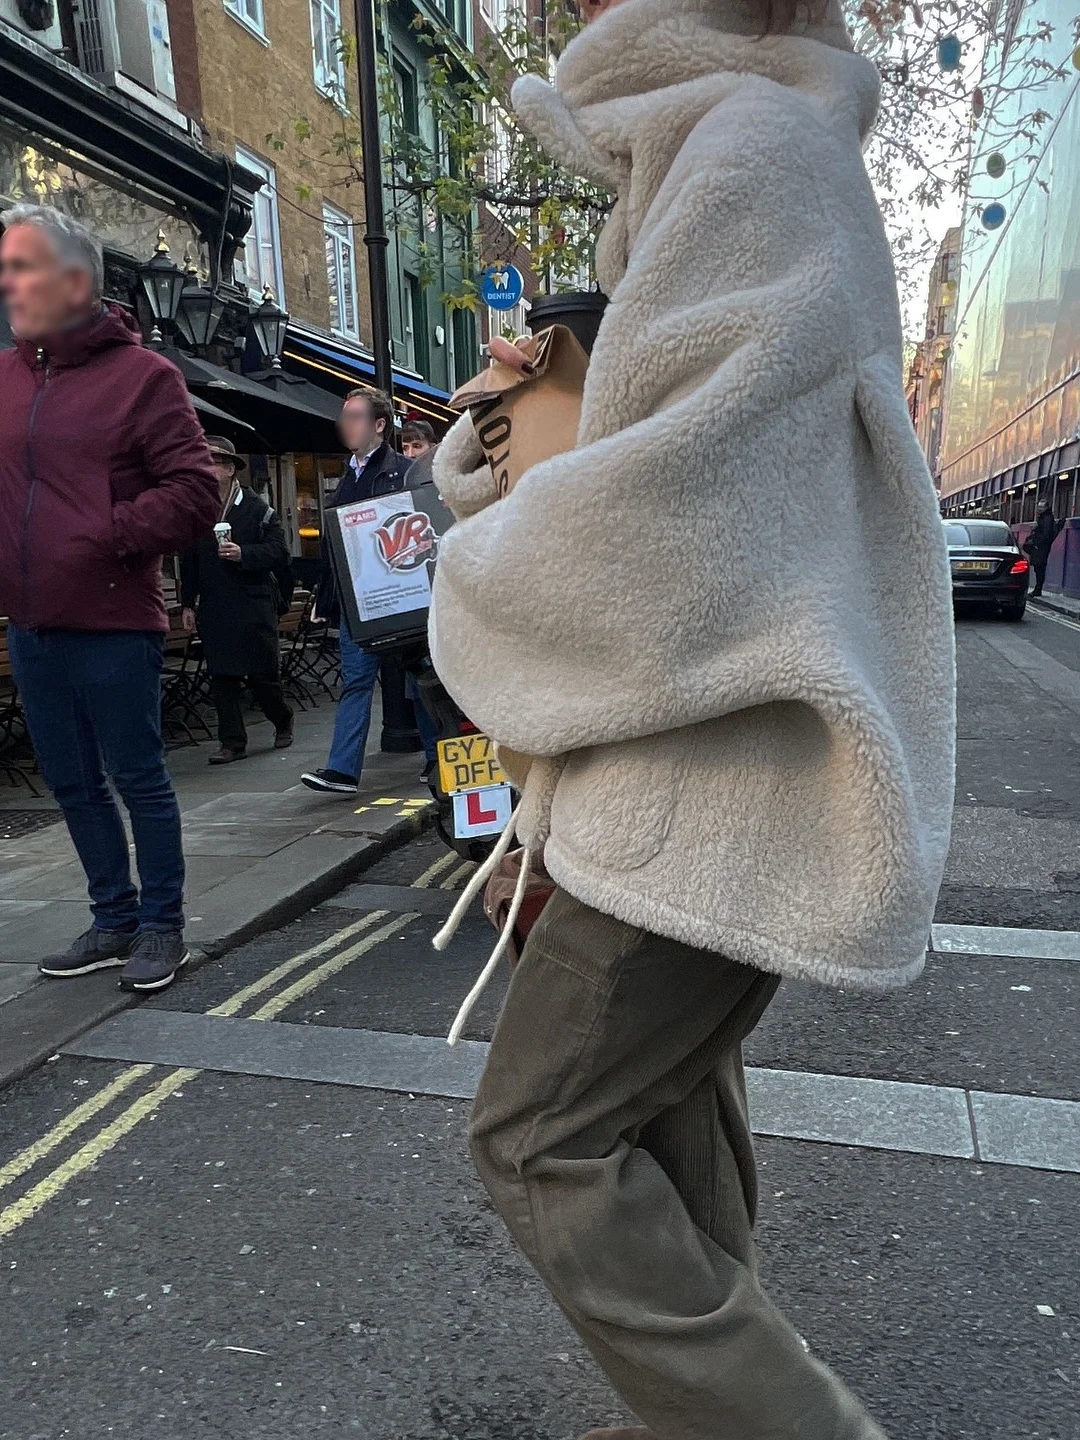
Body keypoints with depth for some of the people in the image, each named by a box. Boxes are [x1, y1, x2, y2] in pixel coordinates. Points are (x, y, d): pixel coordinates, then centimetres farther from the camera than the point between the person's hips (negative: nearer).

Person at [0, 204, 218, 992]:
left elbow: (194, 495, -11)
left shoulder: (143, 374, -5)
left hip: (113, 624, -6)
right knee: (73, 784, 13)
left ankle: (161, 925, 20)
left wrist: (107, 537, -16)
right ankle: (114, 919, 29)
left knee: (137, 778, 4)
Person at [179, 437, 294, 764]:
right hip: (213, 609, 4)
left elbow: (279, 552, -7)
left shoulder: (256, 508, -1)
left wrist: (243, 553, -20)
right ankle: (232, 742, 9)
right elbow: (188, 562, 14)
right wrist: (188, 604, 11)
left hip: (254, 605, -4)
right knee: (221, 676, 2)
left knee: (263, 674, 1)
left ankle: (282, 723, 28)